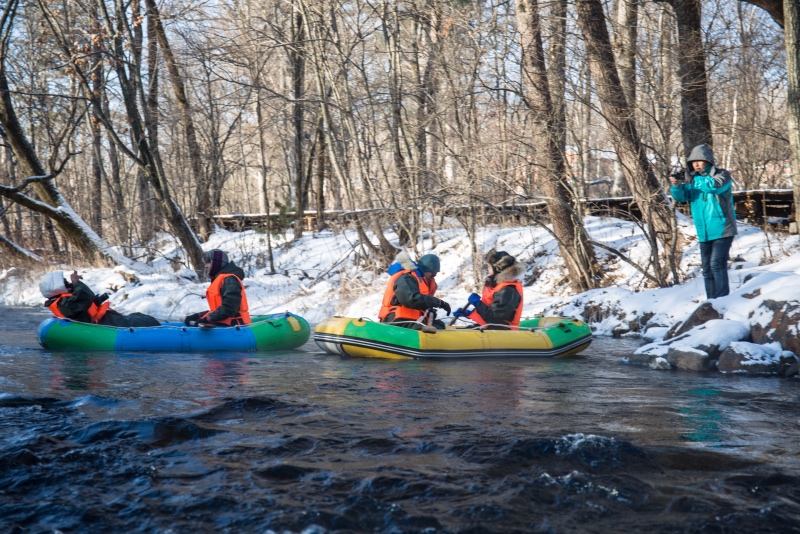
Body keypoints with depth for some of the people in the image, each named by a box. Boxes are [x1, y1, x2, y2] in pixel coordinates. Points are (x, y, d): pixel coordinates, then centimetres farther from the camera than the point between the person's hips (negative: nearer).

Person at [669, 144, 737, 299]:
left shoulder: (722, 175, -3)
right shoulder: (692, 178, 11)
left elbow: (715, 185, -24)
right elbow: (681, 196, -1)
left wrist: (691, 179, -26)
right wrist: (676, 185, -22)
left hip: (722, 230, -6)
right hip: (704, 233, 6)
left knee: (717, 265, -16)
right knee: (707, 269, 9)